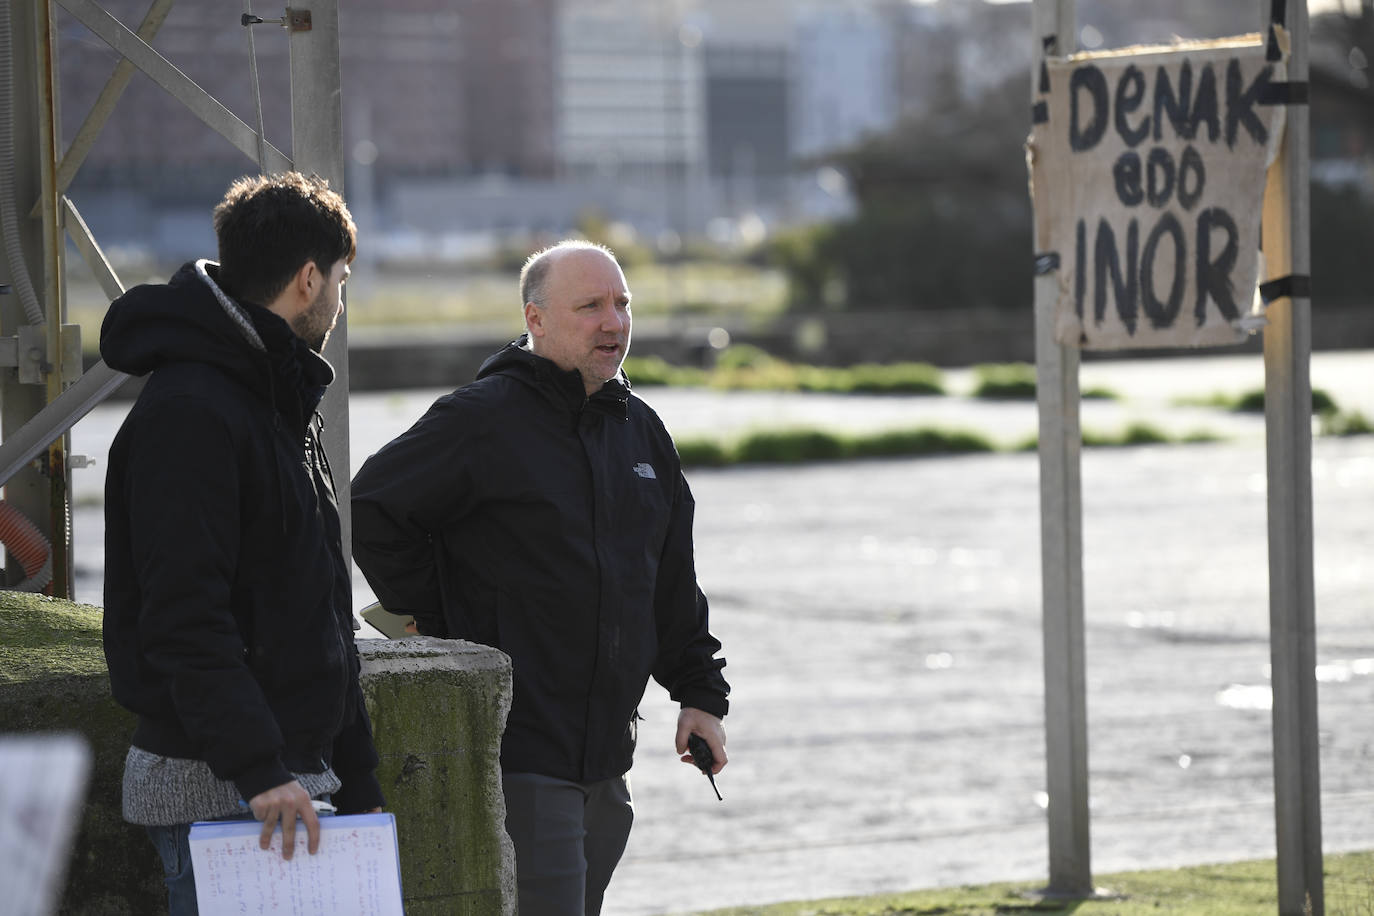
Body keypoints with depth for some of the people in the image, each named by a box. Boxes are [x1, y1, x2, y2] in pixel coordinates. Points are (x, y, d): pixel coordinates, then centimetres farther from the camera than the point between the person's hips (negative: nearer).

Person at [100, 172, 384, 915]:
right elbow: (184, 617, -23)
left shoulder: (279, 406, 20)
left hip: (286, 775, 10)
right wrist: (260, 769, -28)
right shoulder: (189, 413, -14)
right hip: (213, 787, -10)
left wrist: (356, 782, 21)